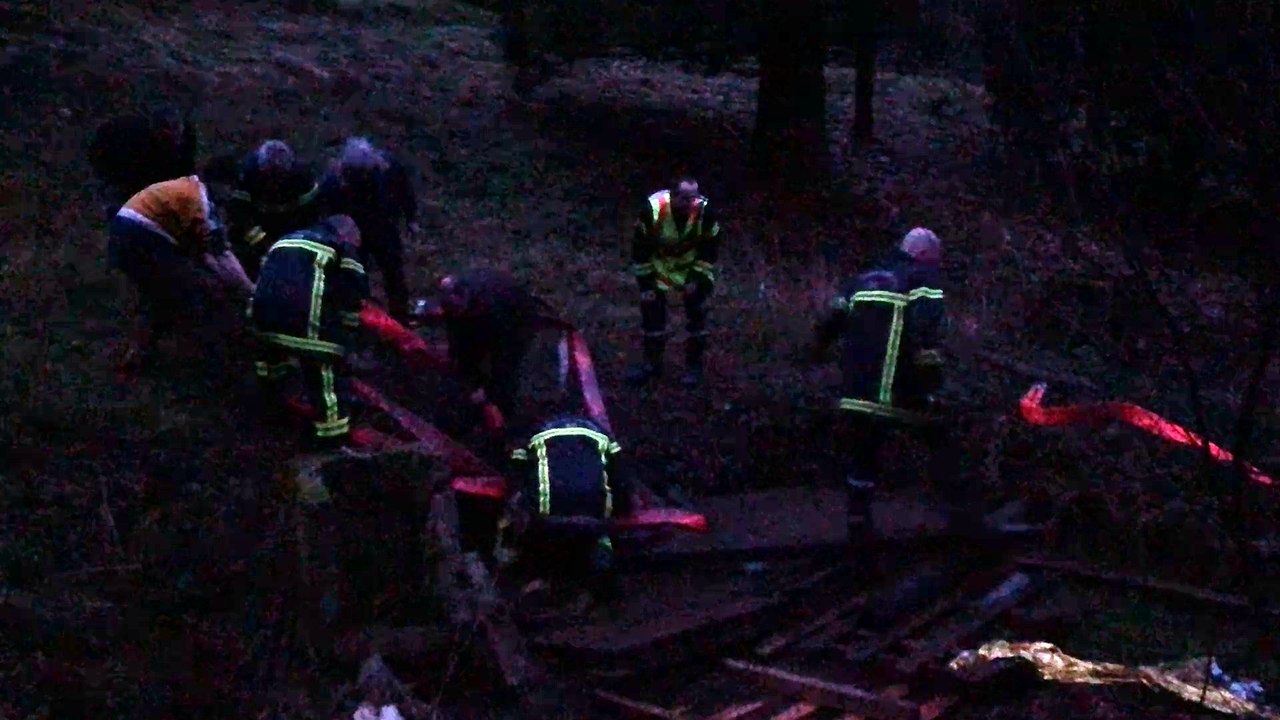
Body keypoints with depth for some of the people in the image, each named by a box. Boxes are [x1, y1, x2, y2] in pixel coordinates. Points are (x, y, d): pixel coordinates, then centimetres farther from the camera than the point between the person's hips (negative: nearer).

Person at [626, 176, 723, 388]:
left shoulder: (704, 211, -28)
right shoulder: (654, 209, -30)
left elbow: (711, 248, -14)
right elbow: (640, 246, -18)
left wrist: (698, 278, -15)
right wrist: (645, 280, -15)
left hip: (693, 265, 0)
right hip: (659, 264, 0)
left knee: (696, 310, -3)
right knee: (652, 309, 0)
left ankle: (694, 365, 12)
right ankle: (652, 363, 16)